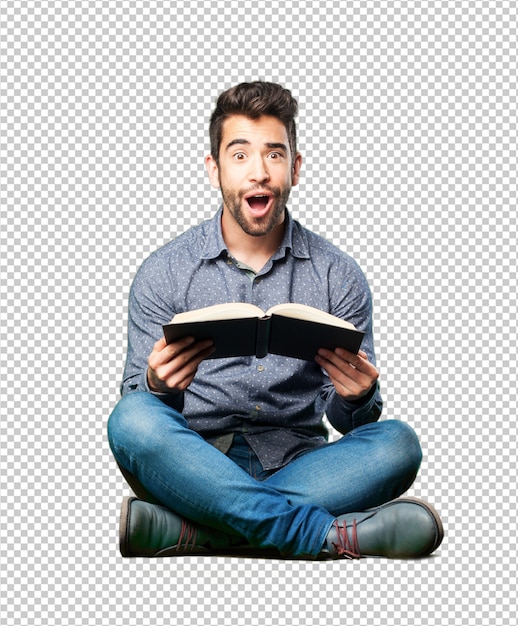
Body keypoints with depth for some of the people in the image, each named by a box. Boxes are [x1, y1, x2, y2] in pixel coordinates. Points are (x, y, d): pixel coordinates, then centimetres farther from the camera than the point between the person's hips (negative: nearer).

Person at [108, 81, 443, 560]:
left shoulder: (339, 276, 5)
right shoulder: (164, 273, 3)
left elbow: (349, 424, 6)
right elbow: (138, 421, 0)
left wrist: (356, 399, -18)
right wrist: (158, 387, -24)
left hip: (298, 466, 2)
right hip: (196, 465, -1)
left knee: (396, 443, -27)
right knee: (133, 417, -31)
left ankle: (190, 532, -32)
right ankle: (330, 535, -31)